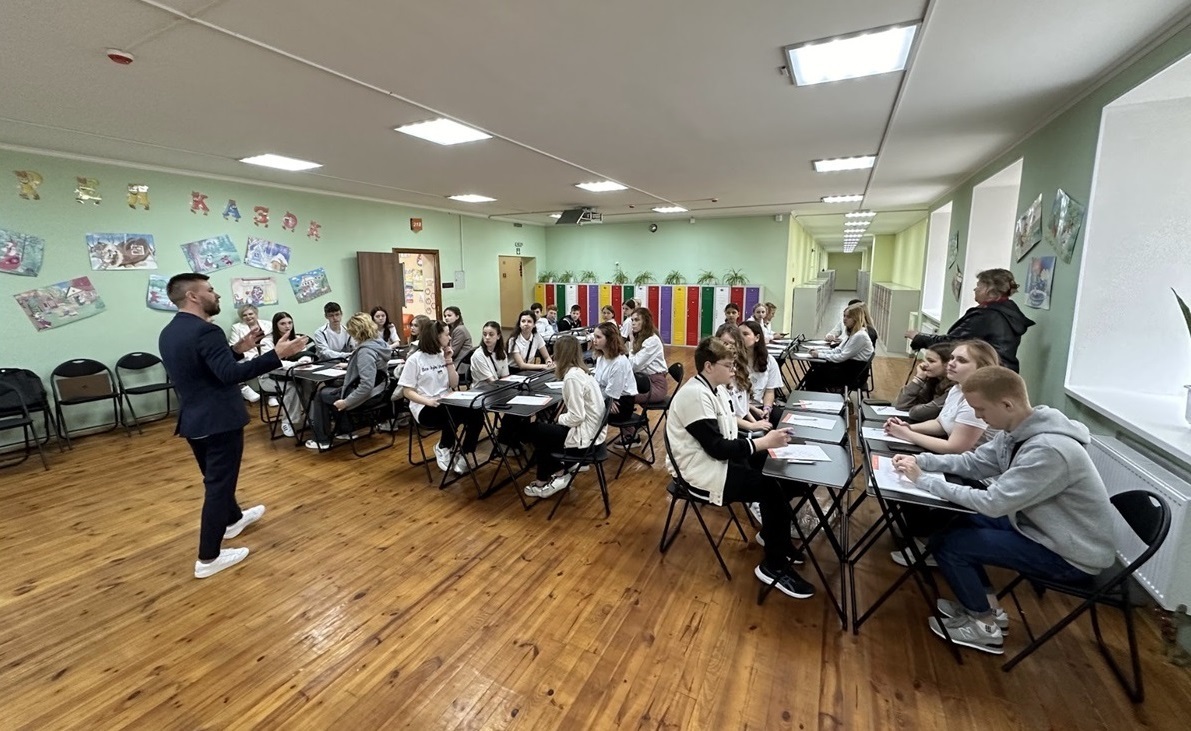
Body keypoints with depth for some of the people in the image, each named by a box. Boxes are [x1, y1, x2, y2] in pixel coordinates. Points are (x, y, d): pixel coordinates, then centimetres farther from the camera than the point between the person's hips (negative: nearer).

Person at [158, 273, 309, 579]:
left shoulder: (167, 333, 9)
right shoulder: (205, 331, -21)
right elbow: (230, 375, -32)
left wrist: (237, 349, 9)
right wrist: (276, 355, -35)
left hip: (192, 419, 10)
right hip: (219, 420, -10)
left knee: (217, 477, 26)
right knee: (218, 484, 0)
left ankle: (233, 519, 48)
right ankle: (208, 558, 9)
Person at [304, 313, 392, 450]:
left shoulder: (365, 351, -27)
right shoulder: (379, 342, 2)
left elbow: (366, 385, -33)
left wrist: (346, 402, -23)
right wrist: (350, 366, 27)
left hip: (364, 398, -9)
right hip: (375, 395, 9)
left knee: (320, 394, 13)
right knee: (330, 388, 28)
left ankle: (323, 440, 19)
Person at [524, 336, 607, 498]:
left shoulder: (572, 377, -21)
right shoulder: (581, 371, 7)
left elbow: (576, 417, -22)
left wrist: (559, 418, -6)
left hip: (585, 435, -9)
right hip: (592, 431, 9)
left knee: (535, 431, 6)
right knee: (542, 430, 18)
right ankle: (561, 471, 16)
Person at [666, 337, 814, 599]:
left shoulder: (714, 389, 7)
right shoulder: (695, 395, -22)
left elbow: (728, 438, 8)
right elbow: (717, 447, -24)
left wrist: (763, 441, -6)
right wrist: (763, 442, -24)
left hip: (717, 460, 9)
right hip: (701, 471, -9)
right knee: (772, 488, -16)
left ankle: (773, 535, 24)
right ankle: (774, 567, 0)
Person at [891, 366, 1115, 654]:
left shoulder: (1049, 450, -32)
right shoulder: (1016, 430, -5)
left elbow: (993, 503, -31)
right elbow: (974, 462, 5)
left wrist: (925, 480, -24)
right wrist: (921, 461, -9)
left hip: (1072, 555, -9)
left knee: (946, 543, -12)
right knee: (955, 525, 11)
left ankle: (986, 627, 10)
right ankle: (982, 605, 23)